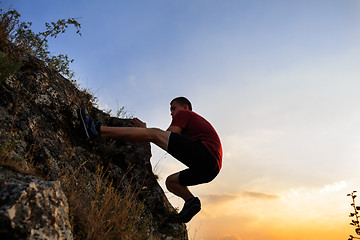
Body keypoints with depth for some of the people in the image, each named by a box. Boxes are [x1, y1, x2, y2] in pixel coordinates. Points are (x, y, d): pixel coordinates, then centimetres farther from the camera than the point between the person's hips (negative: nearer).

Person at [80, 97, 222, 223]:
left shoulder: (183, 114, 12)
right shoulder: (196, 120, 39)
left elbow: (170, 136, -2)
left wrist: (145, 129, 12)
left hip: (204, 152, -9)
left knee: (154, 134, -14)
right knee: (170, 181, 25)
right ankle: (191, 201, -2)